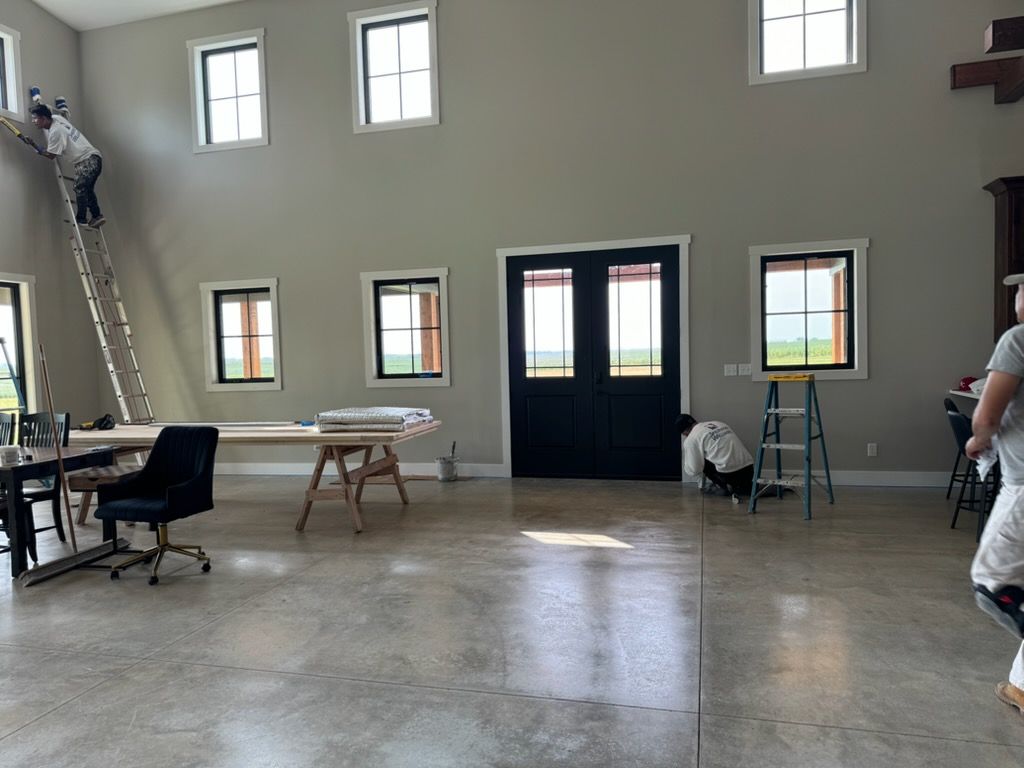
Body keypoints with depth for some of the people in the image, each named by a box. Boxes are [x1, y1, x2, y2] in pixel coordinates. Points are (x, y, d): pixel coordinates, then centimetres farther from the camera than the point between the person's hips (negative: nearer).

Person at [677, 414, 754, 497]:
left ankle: (725, 486, 4)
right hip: (749, 466, 8)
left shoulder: (691, 439, 1)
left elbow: (693, 469, 0)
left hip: (729, 473, -8)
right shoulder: (718, 424, 22)